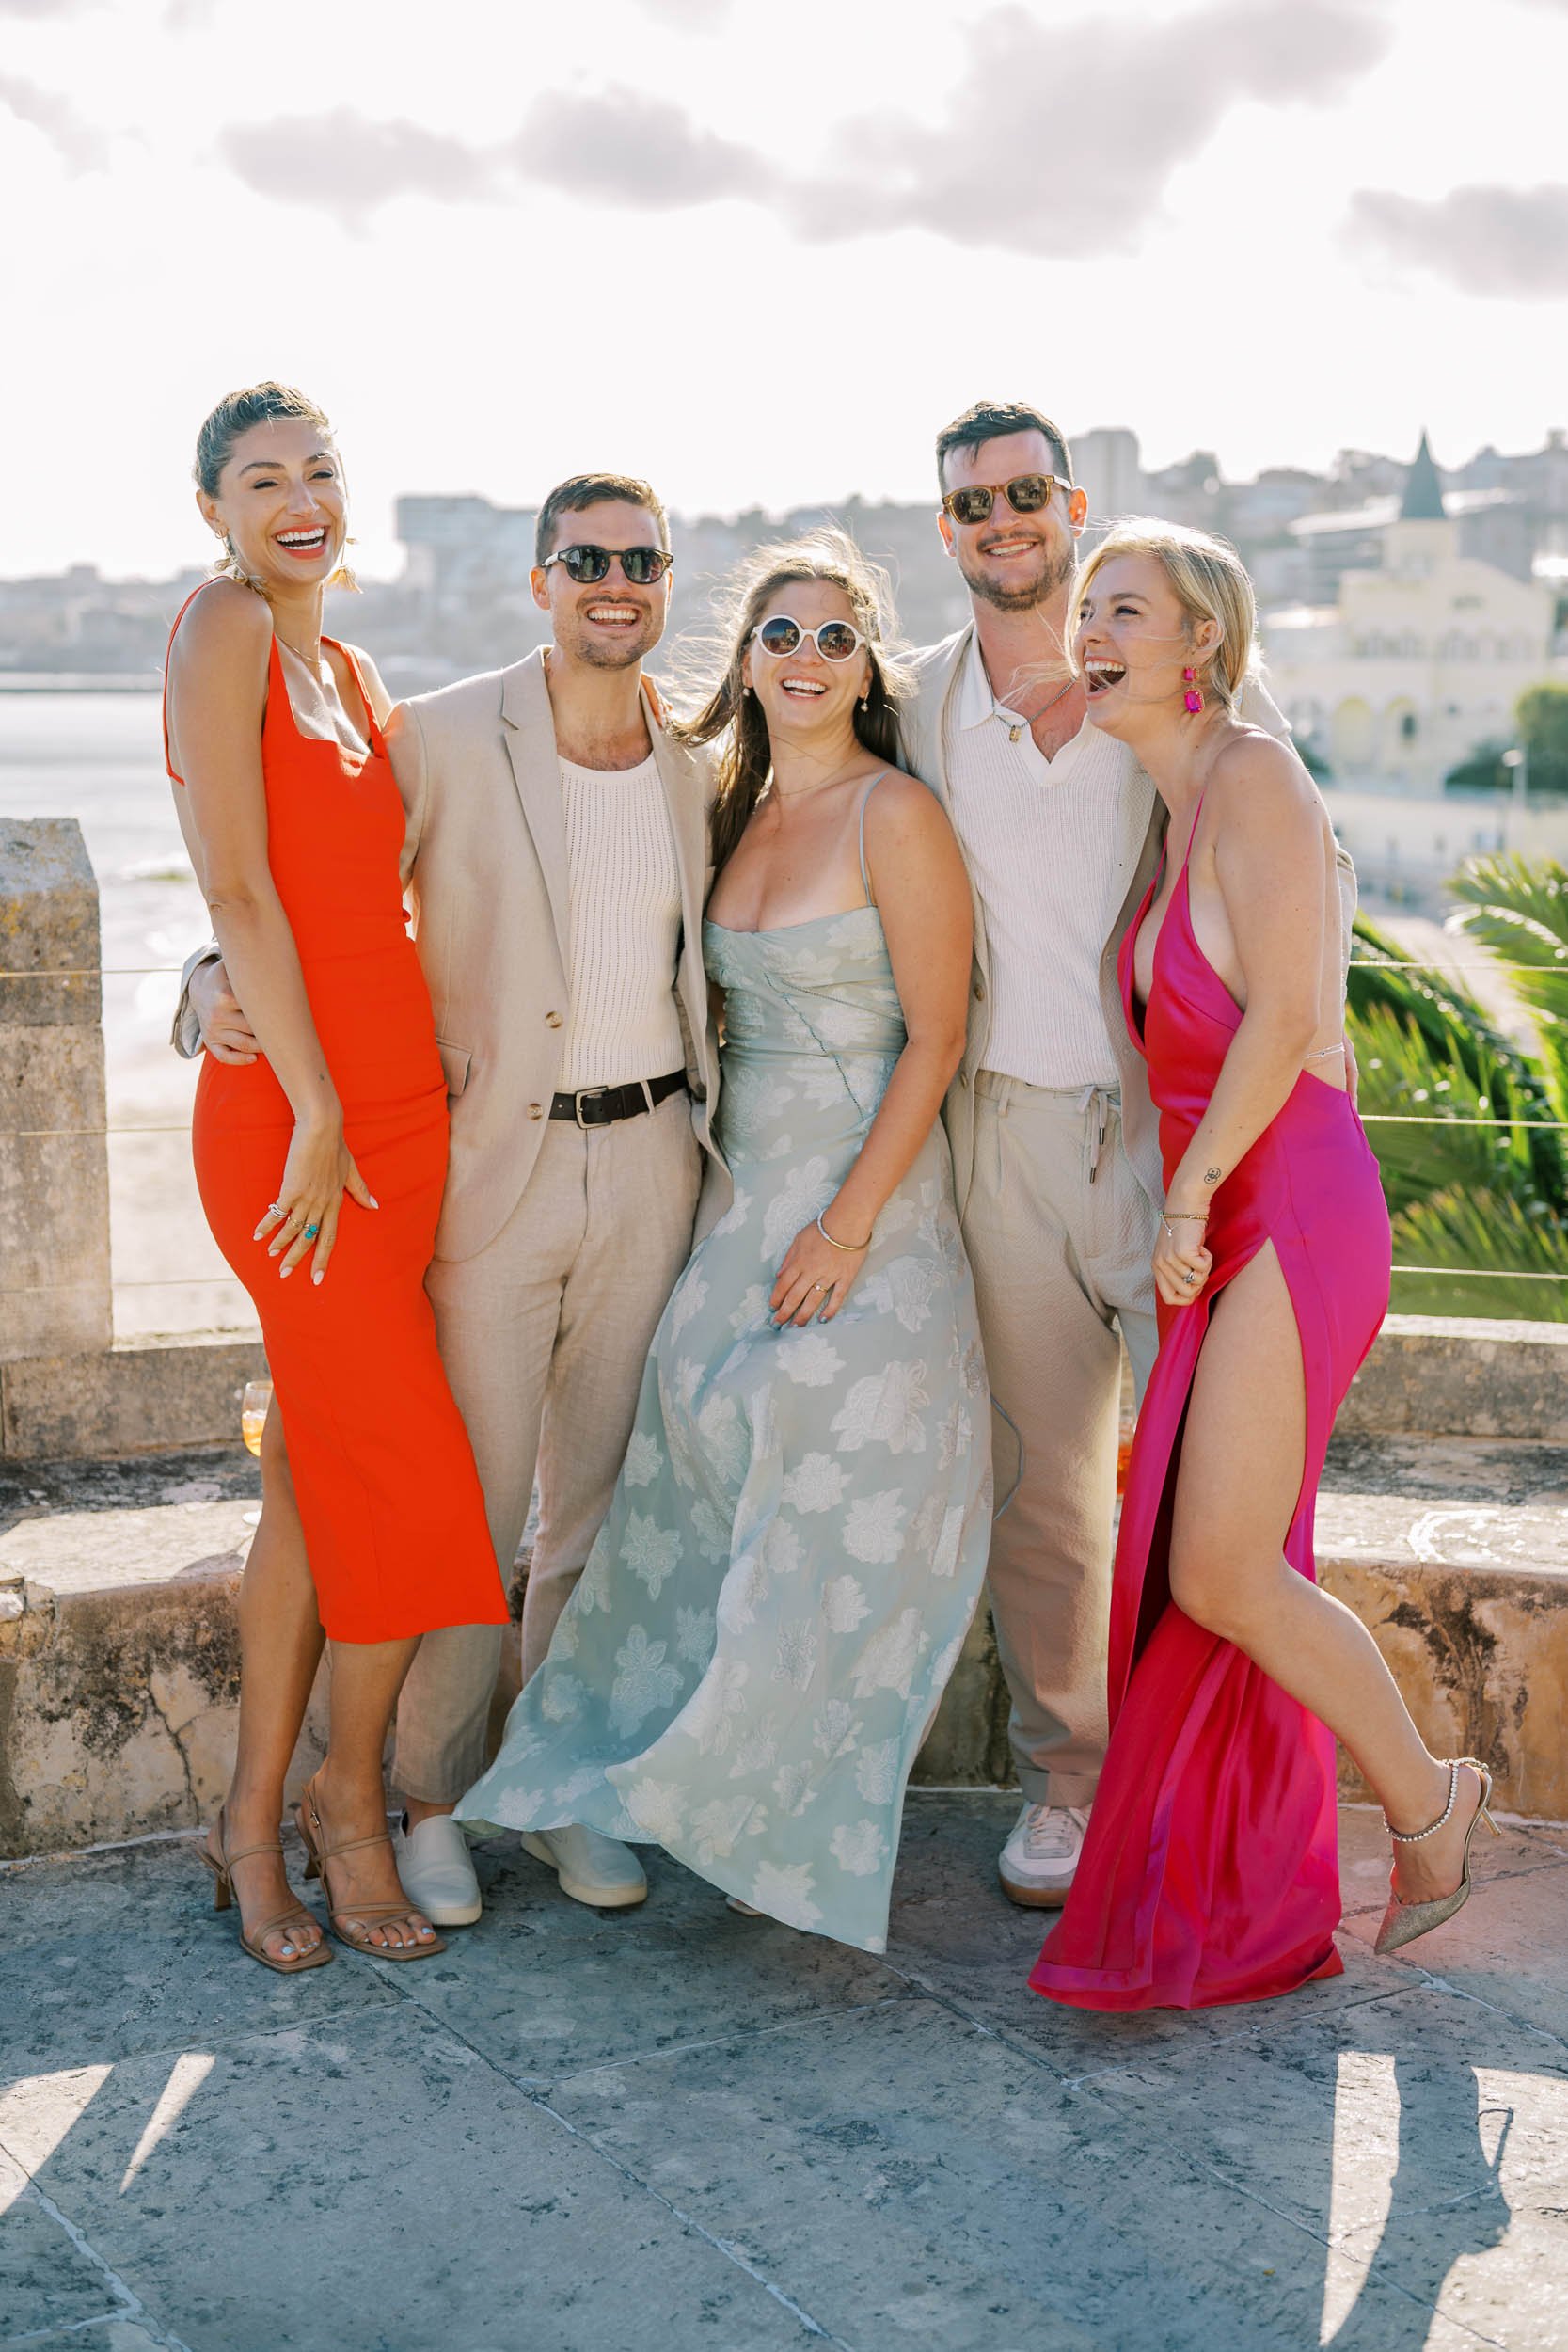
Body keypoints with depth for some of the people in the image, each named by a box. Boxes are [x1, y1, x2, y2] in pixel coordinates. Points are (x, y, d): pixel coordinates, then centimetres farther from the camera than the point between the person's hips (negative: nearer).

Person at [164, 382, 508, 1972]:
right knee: (411, 1480, -3)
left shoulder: (349, 672, 17)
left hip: (399, 1105, 8)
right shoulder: (222, 624, -7)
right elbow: (238, 892, -13)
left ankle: (253, 1822, 23)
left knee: (320, 1470, 11)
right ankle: (347, 1800, 17)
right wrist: (319, 1112, -14)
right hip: (286, 1112, -8)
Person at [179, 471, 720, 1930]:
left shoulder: (703, 763, 7)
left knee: (604, 1498, 11)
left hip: (650, 1163, 4)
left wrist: (722, 1141, 11)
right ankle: (430, 1801, 18)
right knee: (469, 1501, 0)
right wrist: (220, 987, -21)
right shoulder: (442, 741, -7)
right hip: (492, 1162, -4)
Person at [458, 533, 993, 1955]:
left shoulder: (894, 815, -8)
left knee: (837, 1509, -3)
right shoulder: (739, 813, 13)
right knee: (713, 1492, 6)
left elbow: (937, 1036, -12)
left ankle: (803, 1828, 13)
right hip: (740, 1195, 6)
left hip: (867, 1200, -6)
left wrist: (850, 1222, -17)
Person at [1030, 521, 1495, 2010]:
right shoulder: (1184, 813, 17)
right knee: (1207, 1568, 10)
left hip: (1290, 1210, -9)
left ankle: (1425, 1796, 15)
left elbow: (1284, 1021, -16)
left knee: (1217, 1574, -9)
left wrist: (1187, 1199, -14)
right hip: (1231, 1225, 9)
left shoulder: (1252, 777, -10)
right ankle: (1237, 1913, 20)